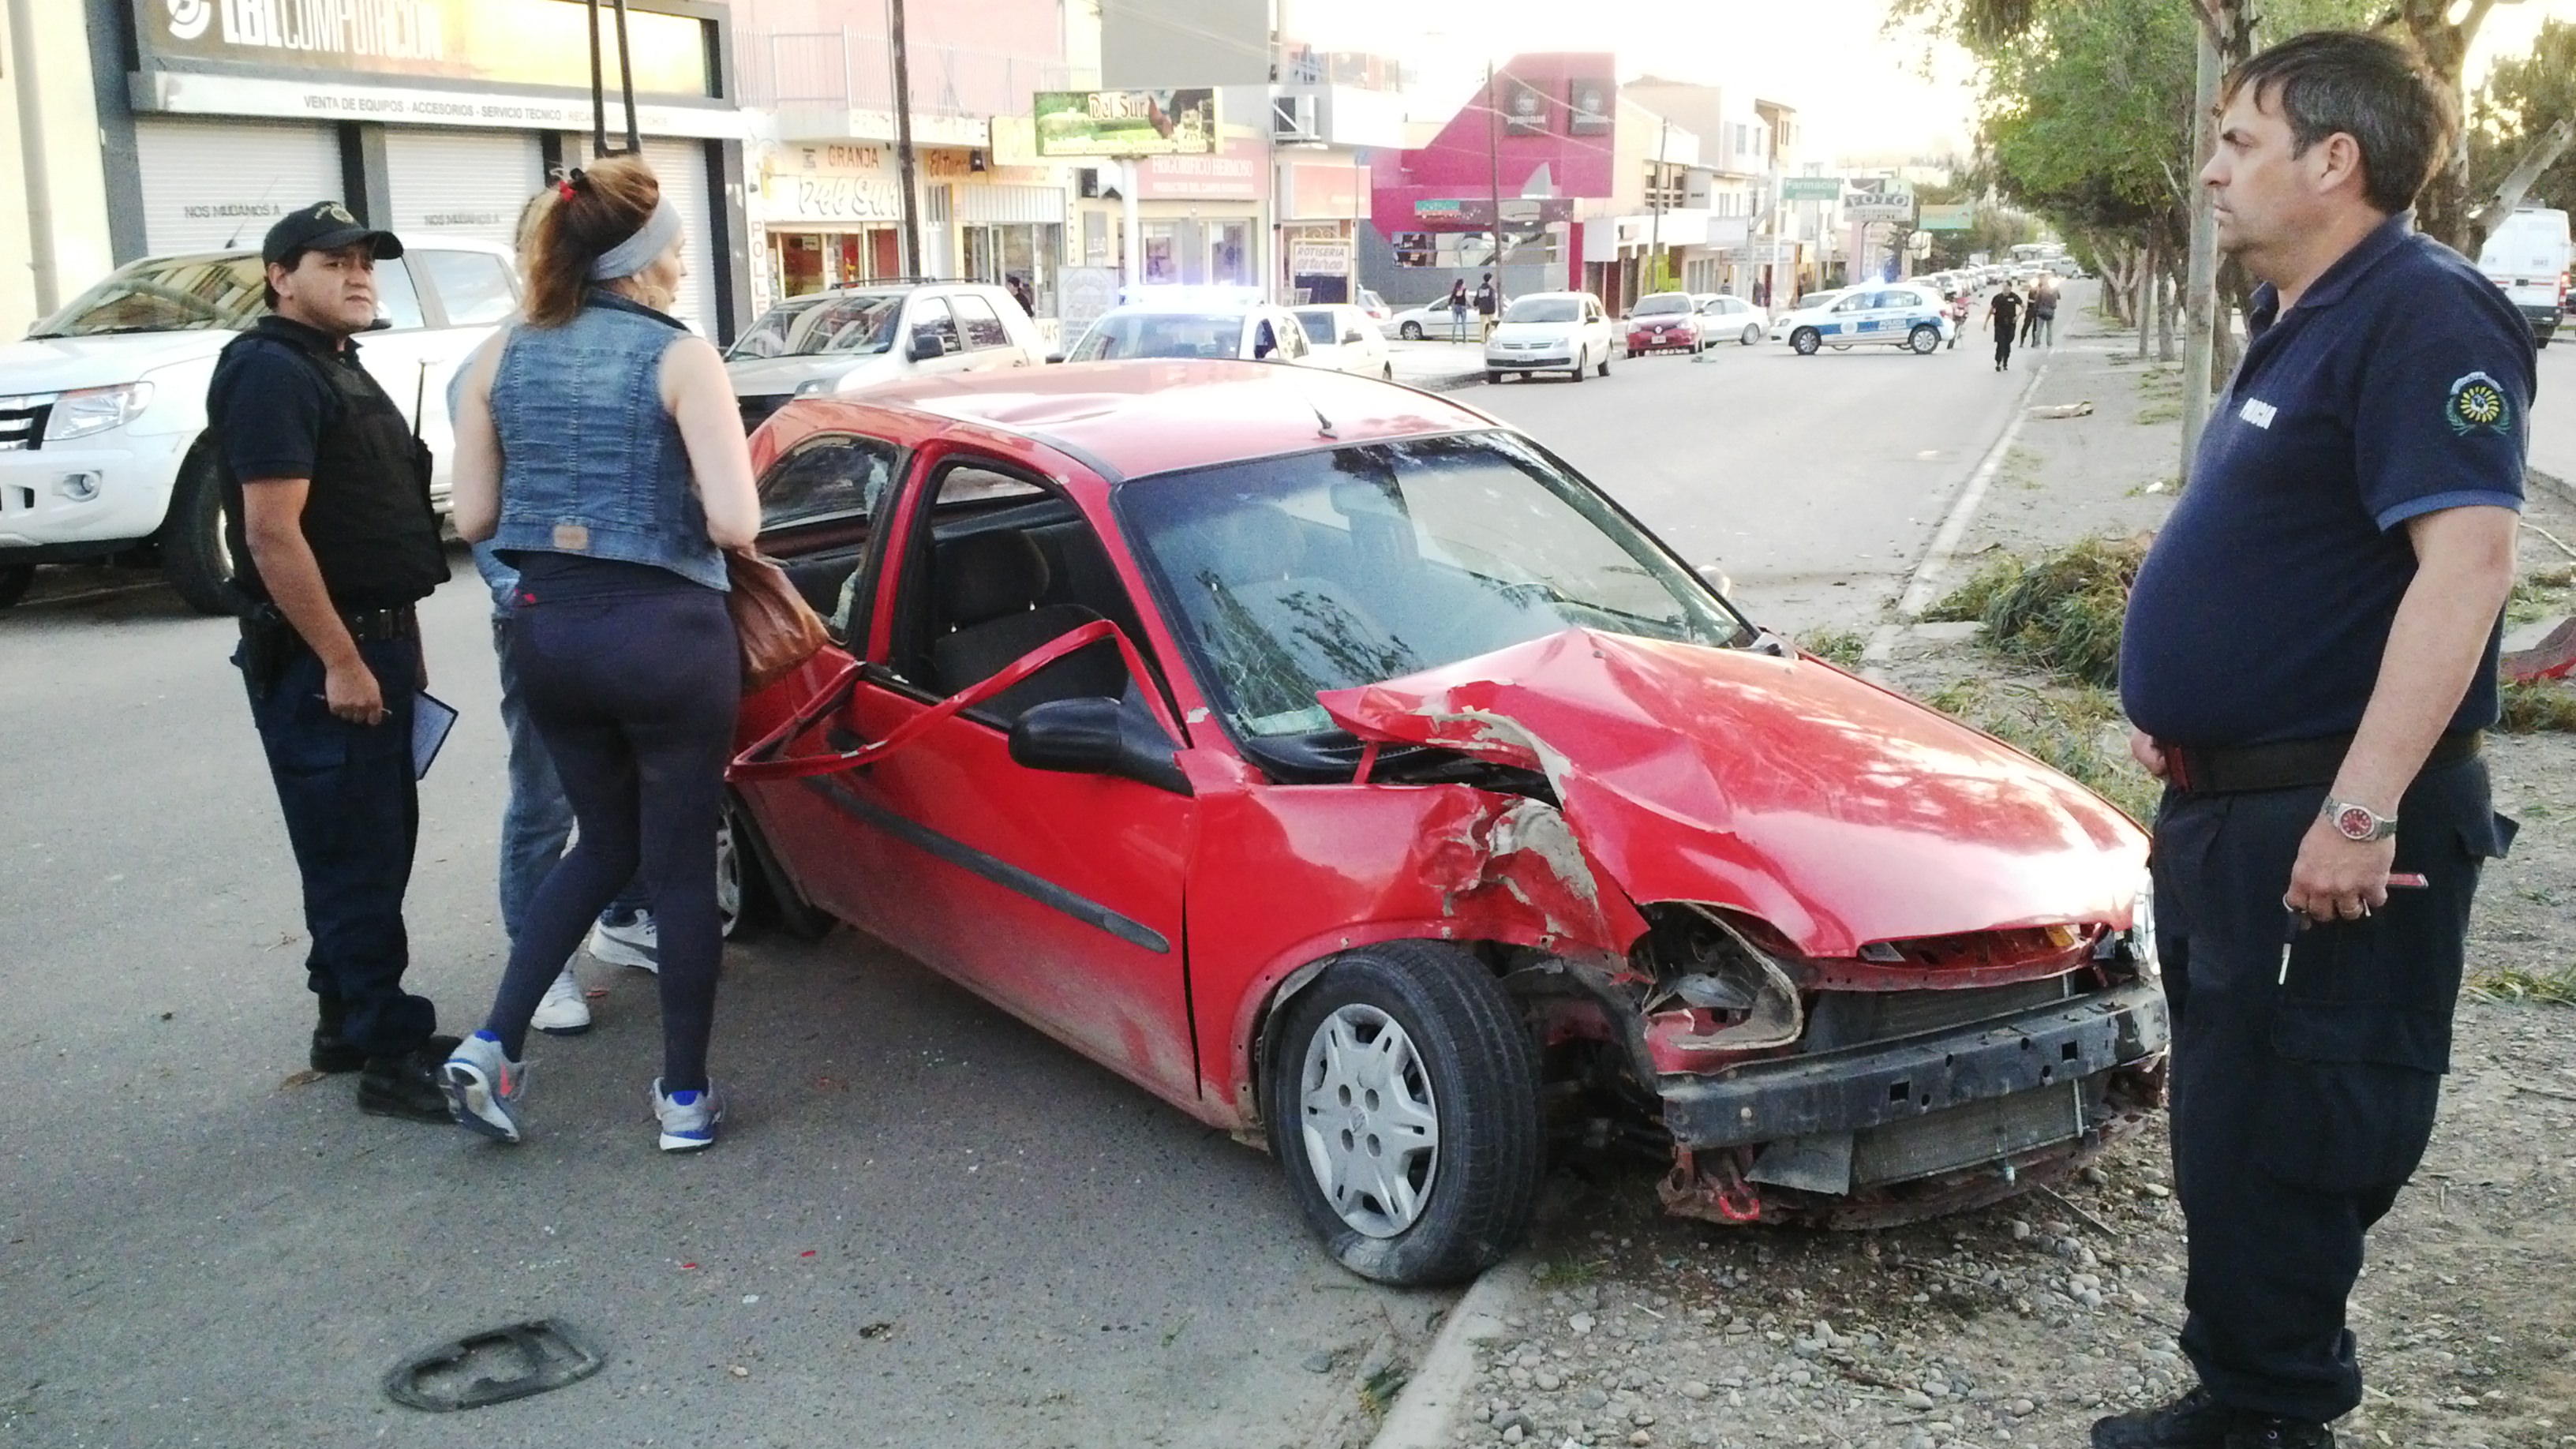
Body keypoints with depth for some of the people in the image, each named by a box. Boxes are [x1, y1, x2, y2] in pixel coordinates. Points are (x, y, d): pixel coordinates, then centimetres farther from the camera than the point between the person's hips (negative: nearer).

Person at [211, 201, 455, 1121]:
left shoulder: (337, 367, 17)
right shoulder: (270, 372, -14)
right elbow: (273, 533, -21)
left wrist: (394, 645, 21)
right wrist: (340, 661, -23)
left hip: (371, 641, 10)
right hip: (318, 659, -10)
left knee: (376, 848, 15)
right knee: (355, 857, -6)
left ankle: (349, 1023, 26)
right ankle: (390, 1054, -1)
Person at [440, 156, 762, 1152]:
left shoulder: (501, 357, 4)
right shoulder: (679, 358, -10)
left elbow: (473, 517, 4)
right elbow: (735, 523, -17)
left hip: (547, 629, 5)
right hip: (664, 633, -5)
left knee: (606, 840, 23)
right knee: (682, 865, 7)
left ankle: (493, 1046, 14)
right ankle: (684, 1096, 16)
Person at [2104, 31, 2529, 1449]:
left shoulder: (2418, 316, -17)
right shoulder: (2294, 320, 15)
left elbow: (2467, 558, -27)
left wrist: (2362, 810, -30)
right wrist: (2178, 707, 19)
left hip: (2326, 830, -10)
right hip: (2229, 809, 10)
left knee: (2282, 1147, 0)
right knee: (2225, 1130, 19)